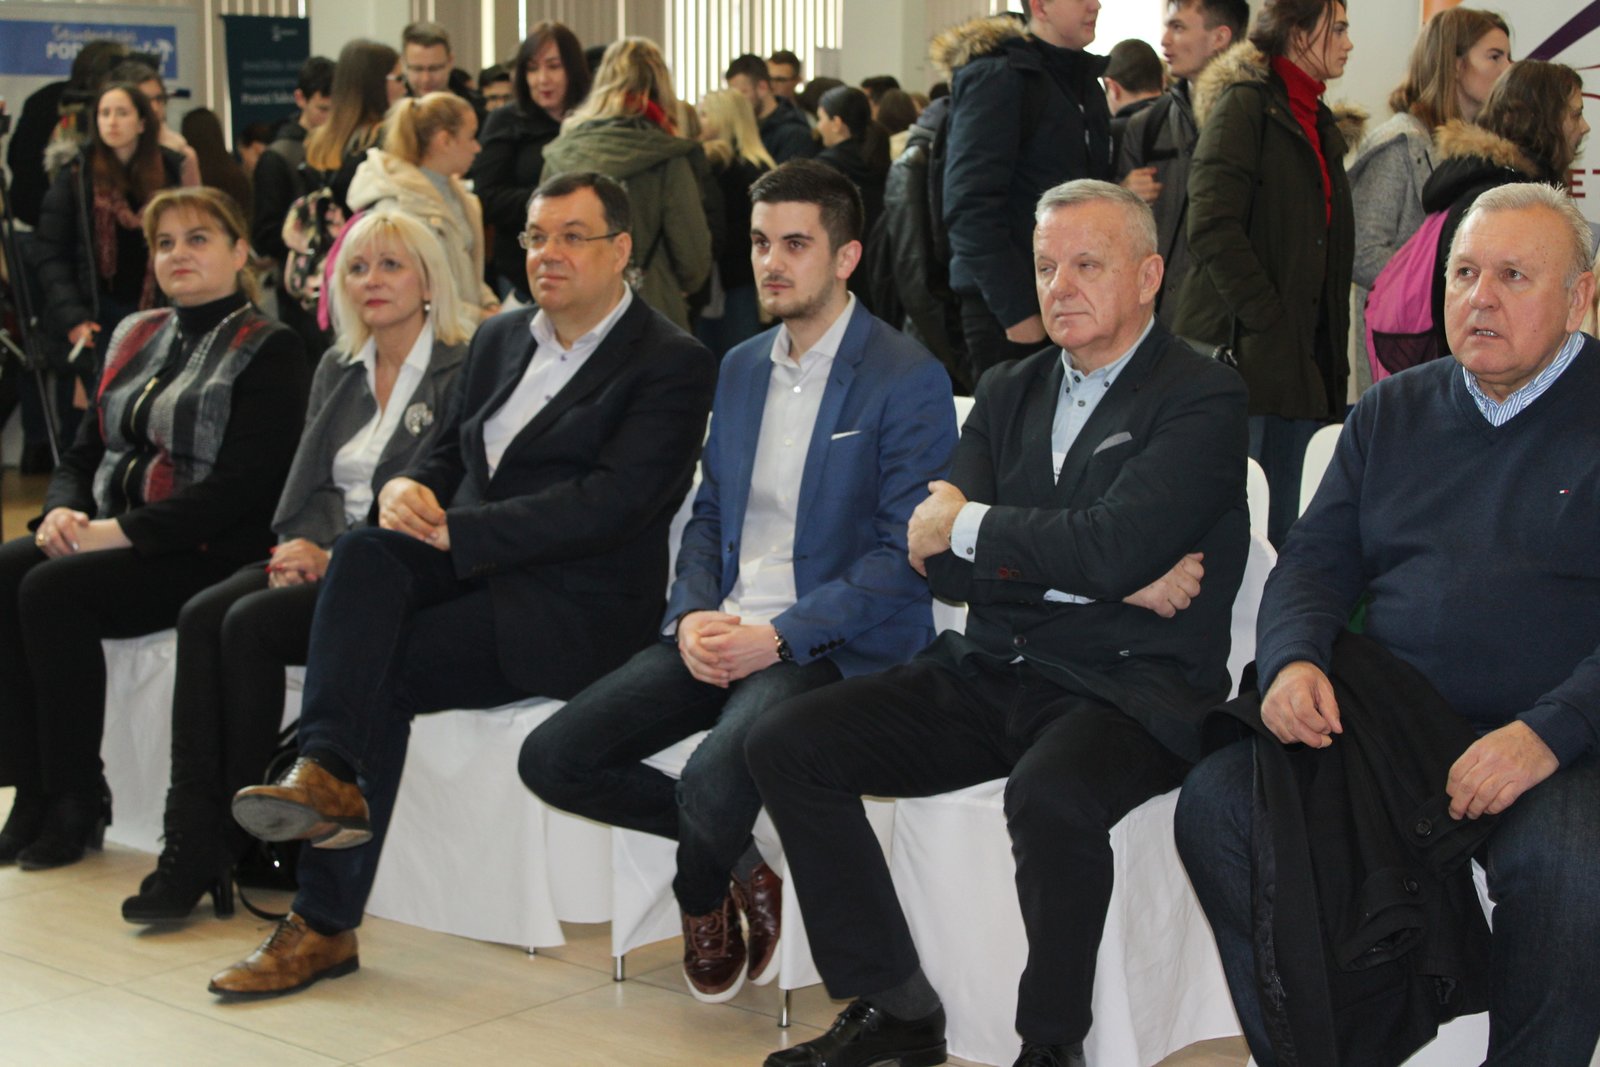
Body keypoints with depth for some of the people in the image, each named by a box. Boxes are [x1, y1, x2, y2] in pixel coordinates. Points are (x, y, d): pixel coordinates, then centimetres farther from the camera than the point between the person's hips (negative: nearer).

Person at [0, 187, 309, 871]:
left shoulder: (268, 351, -4)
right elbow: (83, 453, 19)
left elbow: (241, 486, -15)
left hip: (208, 552, -7)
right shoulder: (135, 338, 18)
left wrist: (121, 530, -18)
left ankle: (78, 802, -15)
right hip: (104, 533, 7)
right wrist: (63, 510, -5)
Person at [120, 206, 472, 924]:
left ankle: (237, 835, -15)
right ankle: (190, 846, -23)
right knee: (201, 615, -20)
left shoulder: (462, 372, -5)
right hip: (327, 561, 7)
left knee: (253, 623, -26)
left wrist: (338, 559, -18)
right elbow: (306, 486, 17)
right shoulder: (336, 372, 19)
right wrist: (304, 549, -5)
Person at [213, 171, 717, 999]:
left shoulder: (671, 364, -4)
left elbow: (612, 502, -17)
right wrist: (408, 489, -5)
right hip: (469, 572, 6)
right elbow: (451, 454, 22)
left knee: (383, 670, -25)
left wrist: (457, 532, -20)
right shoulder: (500, 340, 20)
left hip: (576, 606, -6)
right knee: (364, 555, -27)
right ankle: (327, 771, -42)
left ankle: (326, 923, -22)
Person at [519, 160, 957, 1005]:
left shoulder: (908, 380, -7)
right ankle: (736, 859, 9)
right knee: (552, 759, -9)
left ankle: (701, 900, 5)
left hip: (830, 644, -7)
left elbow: (905, 553, -12)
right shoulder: (740, 369, 17)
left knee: (713, 783, -33)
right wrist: (692, 615, -2)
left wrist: (777, 636, -20)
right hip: (722, 632, 7)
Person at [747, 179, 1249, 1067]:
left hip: (1128, 689, -6)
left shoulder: (1203, 399, -3)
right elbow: (939, 565, 2)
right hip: (991, 672, 7)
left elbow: (1113, 547, -20)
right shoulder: (1007, 393, 15)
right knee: (785, 744, -8)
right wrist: (1105, 581, -11)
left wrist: (968, 524, -6)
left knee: (1050, 795, -38)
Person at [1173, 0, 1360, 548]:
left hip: (1304, 354, 8)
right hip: (1247, 352, -8)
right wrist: (1267, 324, -18)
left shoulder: (1319, 123, 21)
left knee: (1282, 528, 7)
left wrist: (1331, 351, 14)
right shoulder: (1244, 105, -5)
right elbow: (1213, 227, -16)